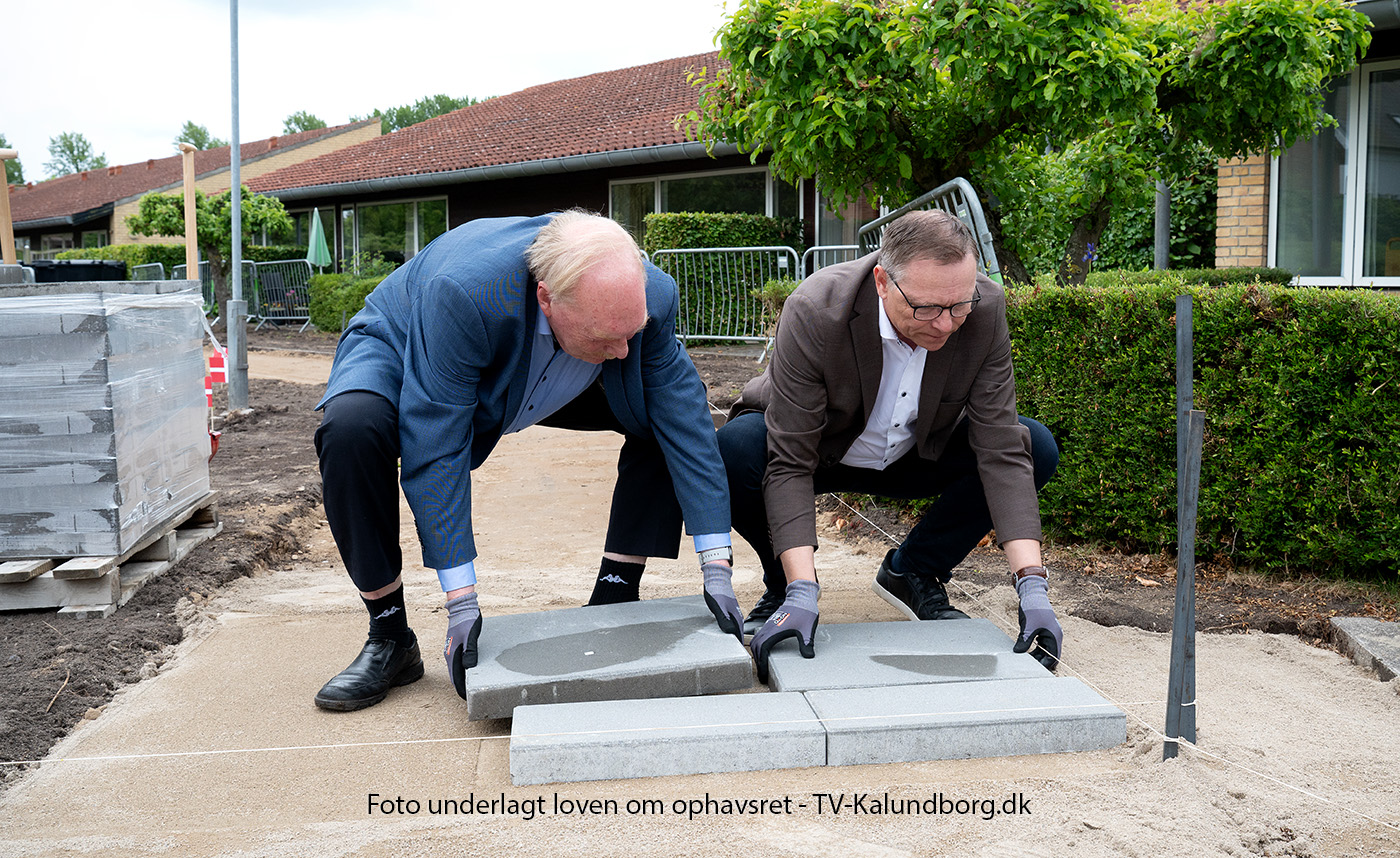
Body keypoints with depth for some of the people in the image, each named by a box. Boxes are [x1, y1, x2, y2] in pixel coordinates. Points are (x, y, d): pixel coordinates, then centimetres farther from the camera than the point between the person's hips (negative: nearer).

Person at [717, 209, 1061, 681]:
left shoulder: (985, 310, -24)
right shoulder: (814, 311, -34)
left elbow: (1001, 449, -22)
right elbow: (789, 462, -34)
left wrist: (1032, 585, -30)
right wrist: (801, 594, -43)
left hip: (913, 457, 4)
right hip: (819, 453, -3)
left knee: (1035, 447, -17)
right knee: (737, 448, -35)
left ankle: (913, 571, 1)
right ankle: (785, 585, -5)